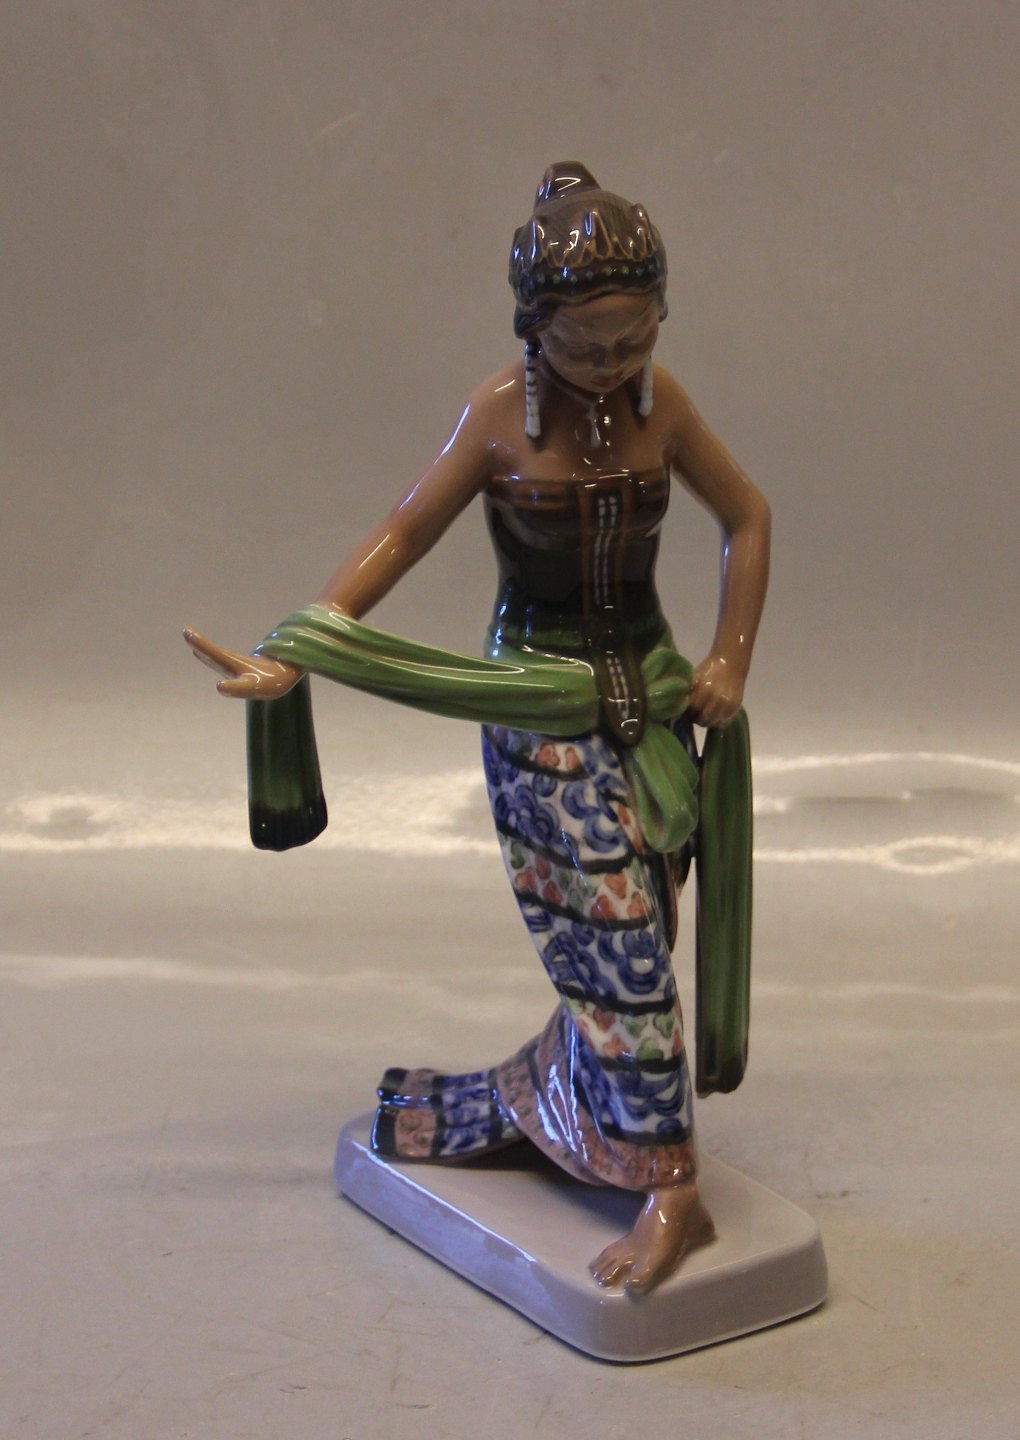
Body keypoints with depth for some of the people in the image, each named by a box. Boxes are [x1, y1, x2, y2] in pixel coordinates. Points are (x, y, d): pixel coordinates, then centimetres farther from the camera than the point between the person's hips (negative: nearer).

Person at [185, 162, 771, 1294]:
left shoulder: (658, 400, -1)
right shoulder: (502, 413, -9)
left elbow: (746, 519, 11)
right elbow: (406, 532, -4)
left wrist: (731, 657, 3)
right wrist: (294, 651, -10)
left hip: (652, 695, 4)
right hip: (541, 707, -4)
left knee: (619, 952, 6)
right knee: (621, 948, -9)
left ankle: (521, 1109, 24)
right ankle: (669, 1191, -3)